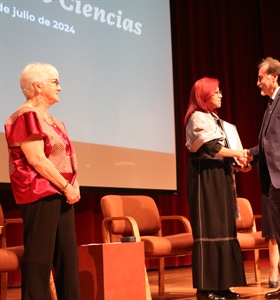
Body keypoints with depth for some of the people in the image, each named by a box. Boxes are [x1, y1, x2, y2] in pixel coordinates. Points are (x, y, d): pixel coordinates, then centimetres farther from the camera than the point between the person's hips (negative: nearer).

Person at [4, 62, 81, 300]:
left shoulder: (51, 120, 19)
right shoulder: (27, 116, -10)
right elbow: (37, 160, -18)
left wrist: (71, 187, 3)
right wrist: (66, 187, -15)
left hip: (59, 193, 9)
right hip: (40, 193, -9)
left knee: (67, 253, 10)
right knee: (40, 254, -6)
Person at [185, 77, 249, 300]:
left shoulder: (213, 118, 21)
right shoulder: (198, 117, -9)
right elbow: (211, 147, -20)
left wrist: (236, 162, 8)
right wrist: (238, 153, -9)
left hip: (218, 176, 10)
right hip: (205, 177, -10)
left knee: (222, 227, 7)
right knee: (209, 229, -10)